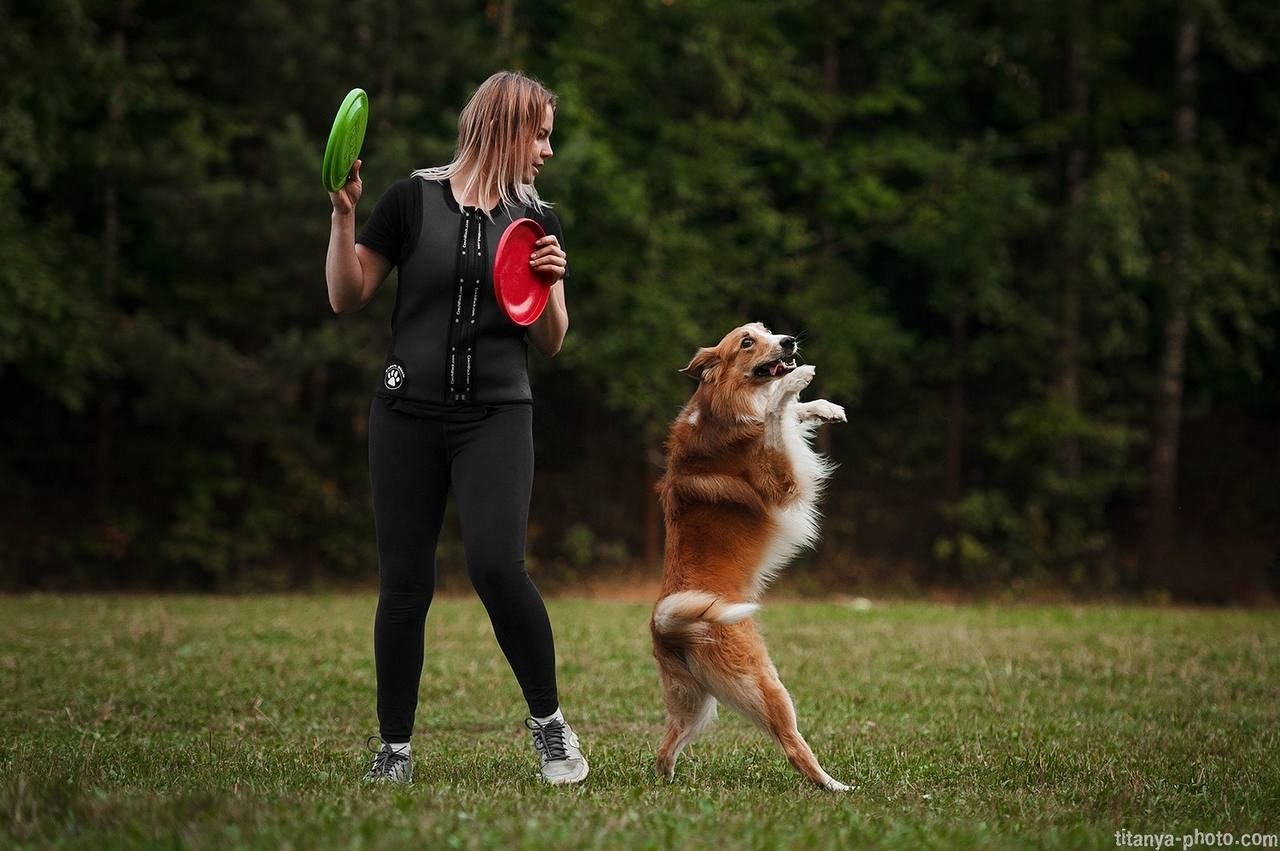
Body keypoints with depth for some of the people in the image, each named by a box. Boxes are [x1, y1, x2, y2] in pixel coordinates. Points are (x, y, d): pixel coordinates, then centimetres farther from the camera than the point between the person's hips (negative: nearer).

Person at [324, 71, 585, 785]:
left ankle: (549, 721, 0)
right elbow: (346, 298, 4)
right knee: (404, 584, 0)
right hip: (409, 415, 0)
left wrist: (553, 286, -7)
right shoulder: (415, 199, 2)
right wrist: (345, 214, -7)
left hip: (497, 417, 0)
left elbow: (551, 344, 12)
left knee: (498, 565, -18)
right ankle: (394, 749, 13)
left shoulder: (537, 221, 9)